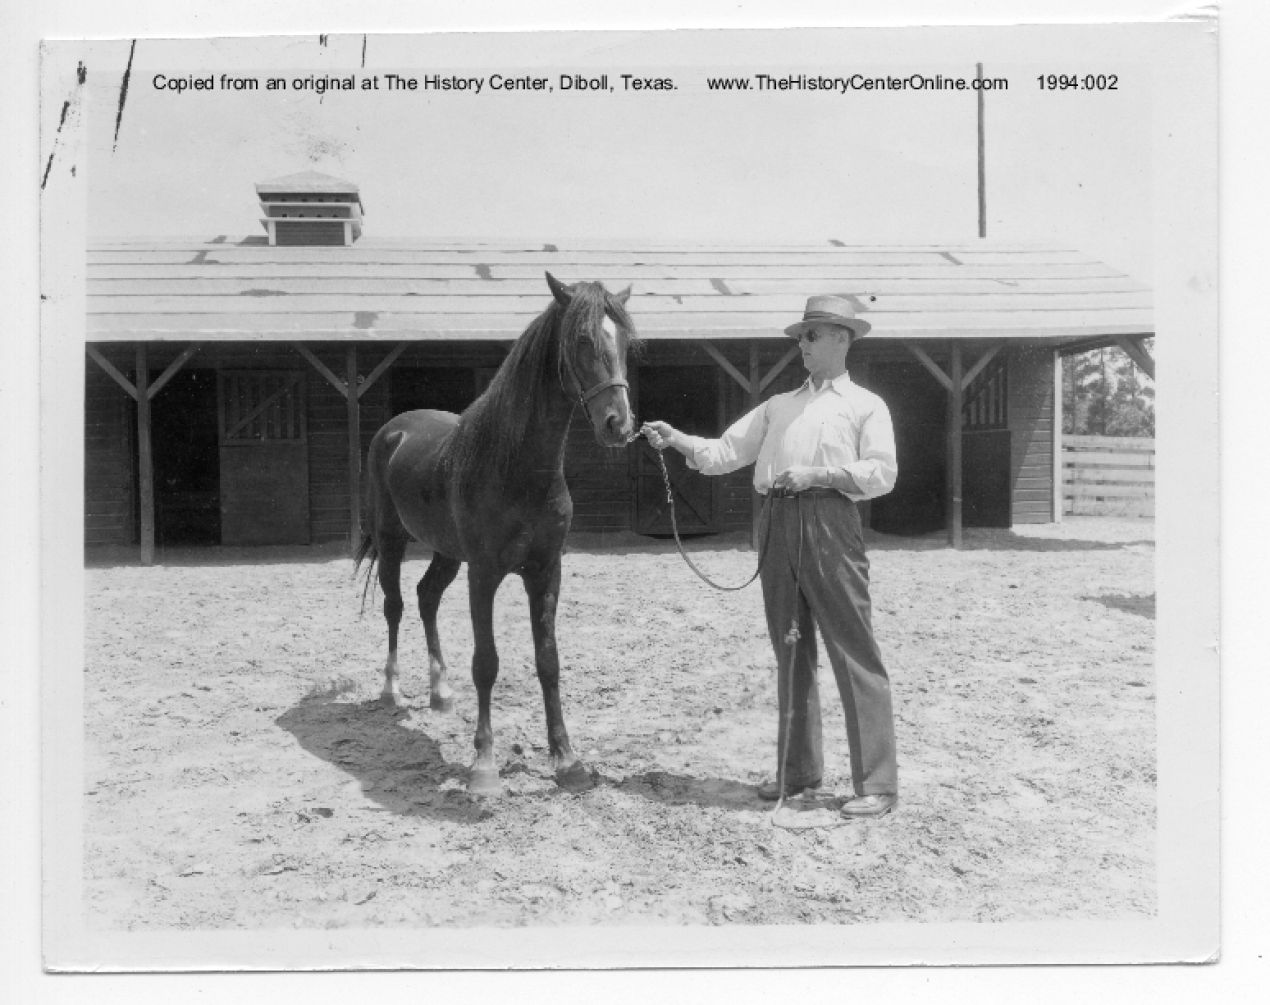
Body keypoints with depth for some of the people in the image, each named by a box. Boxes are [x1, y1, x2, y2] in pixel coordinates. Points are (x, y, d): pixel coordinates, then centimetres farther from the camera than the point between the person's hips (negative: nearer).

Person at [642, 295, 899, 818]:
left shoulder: (867, 405, 8)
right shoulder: (779, 405, 21)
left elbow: (881, 474, -5)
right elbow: (725, 453, 14)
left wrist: (815, 473, -14)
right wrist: (676, 439, -1)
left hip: (831, 524, -5)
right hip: (778, 522, 5)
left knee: (854, 653, -6)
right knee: (790, 653, 10)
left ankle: (877, 784, -3)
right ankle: (798, 768, 20)